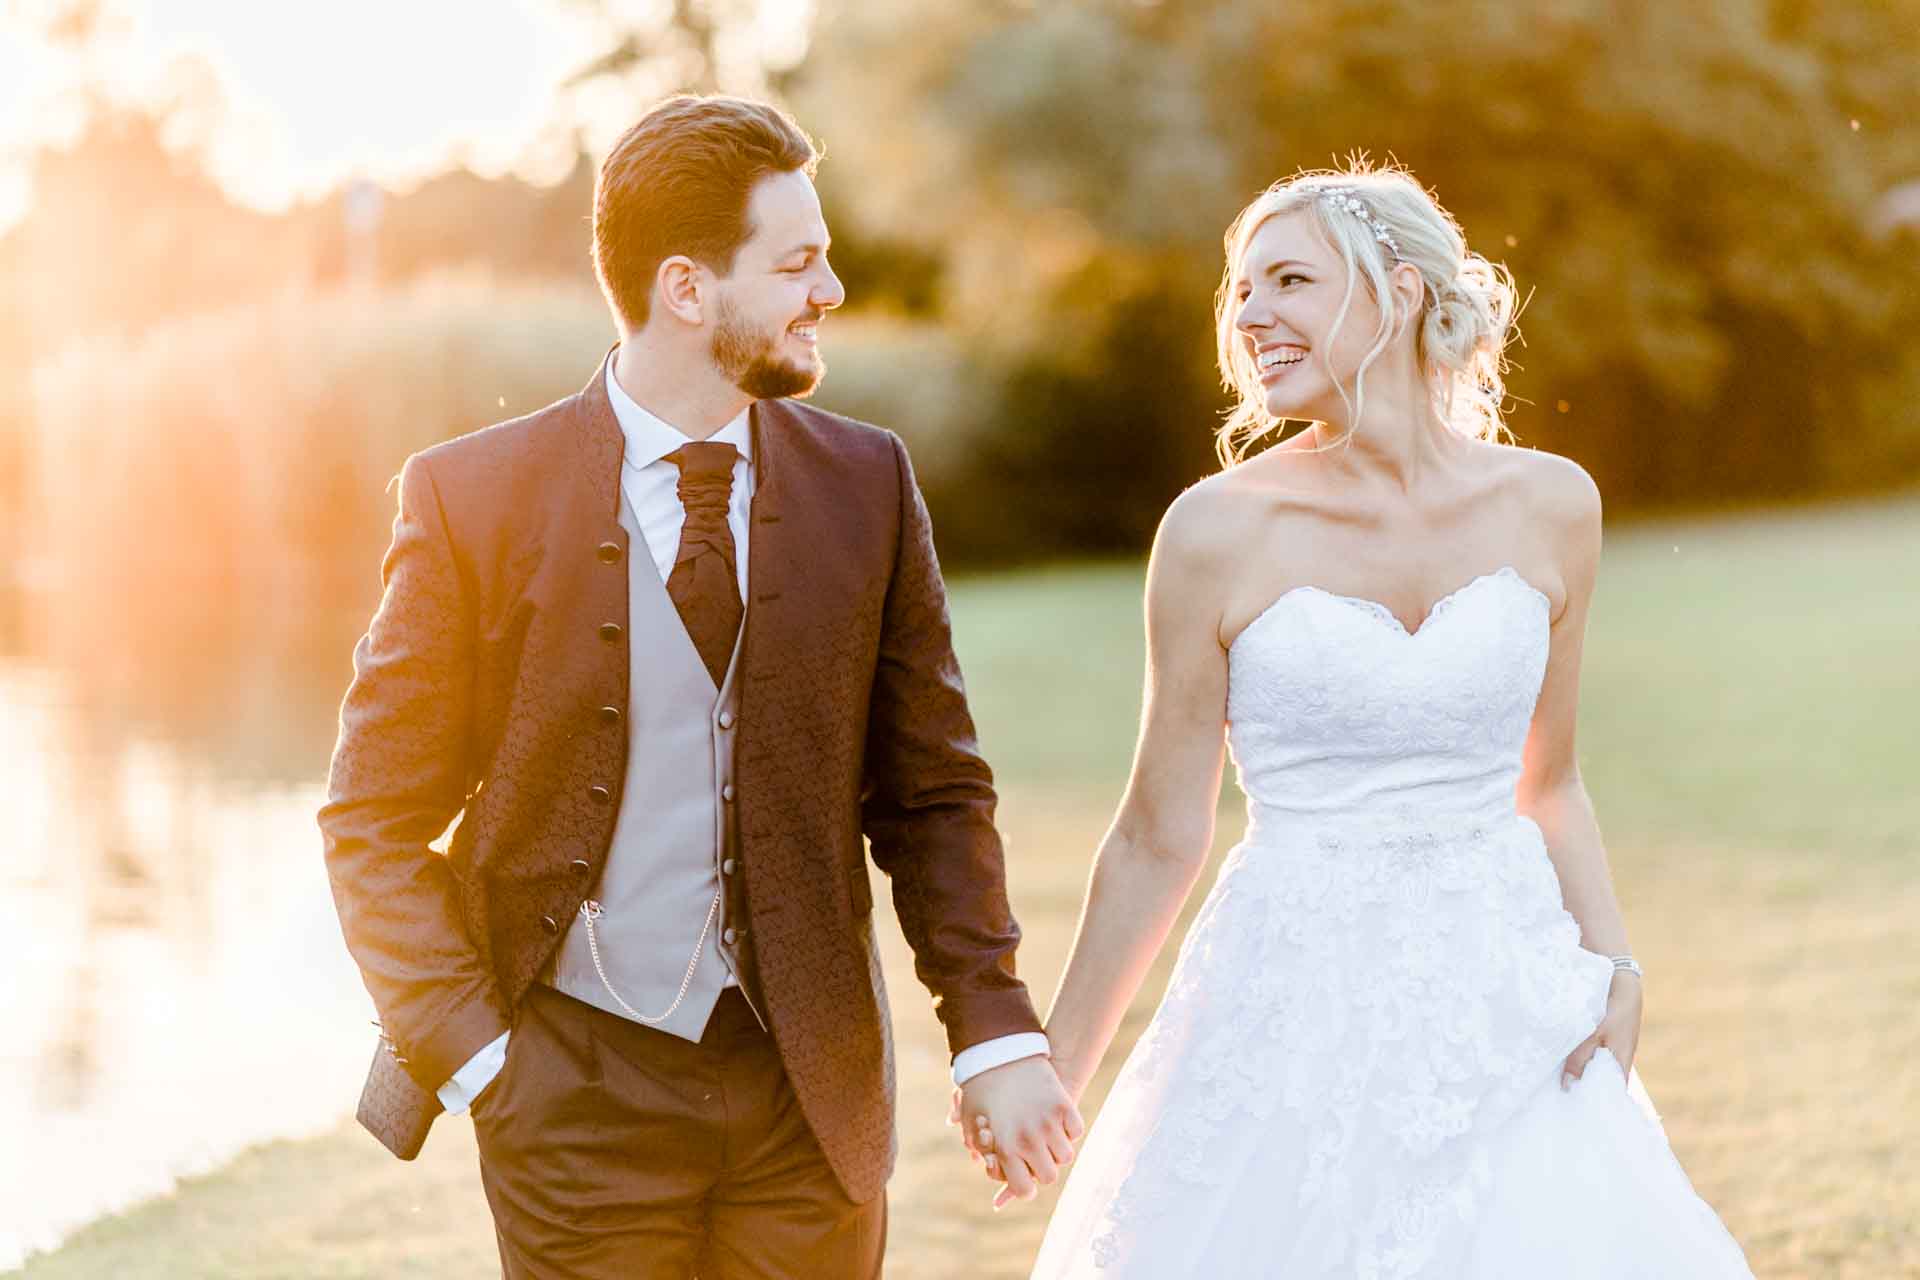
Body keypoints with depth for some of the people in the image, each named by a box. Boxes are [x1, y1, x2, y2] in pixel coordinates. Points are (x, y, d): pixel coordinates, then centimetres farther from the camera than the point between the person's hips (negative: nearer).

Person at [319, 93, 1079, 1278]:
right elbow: (375, 824, -3)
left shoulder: (866, 483, 2)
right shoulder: (475, 499, -7)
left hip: (811, 1084, 3)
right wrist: (471, 1052, -10)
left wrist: (993, 1025, -3)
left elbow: (932, 789, 6)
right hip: (579, 1089, -2)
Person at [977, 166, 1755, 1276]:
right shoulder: (1221, 530, -7)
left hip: (1506, 1011, 3)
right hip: (1294, 1011, -2)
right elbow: (1159, 840, 0)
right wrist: (1050, 1072, 4)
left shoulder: (1549, 506, 2)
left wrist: (1611, 964, -1)